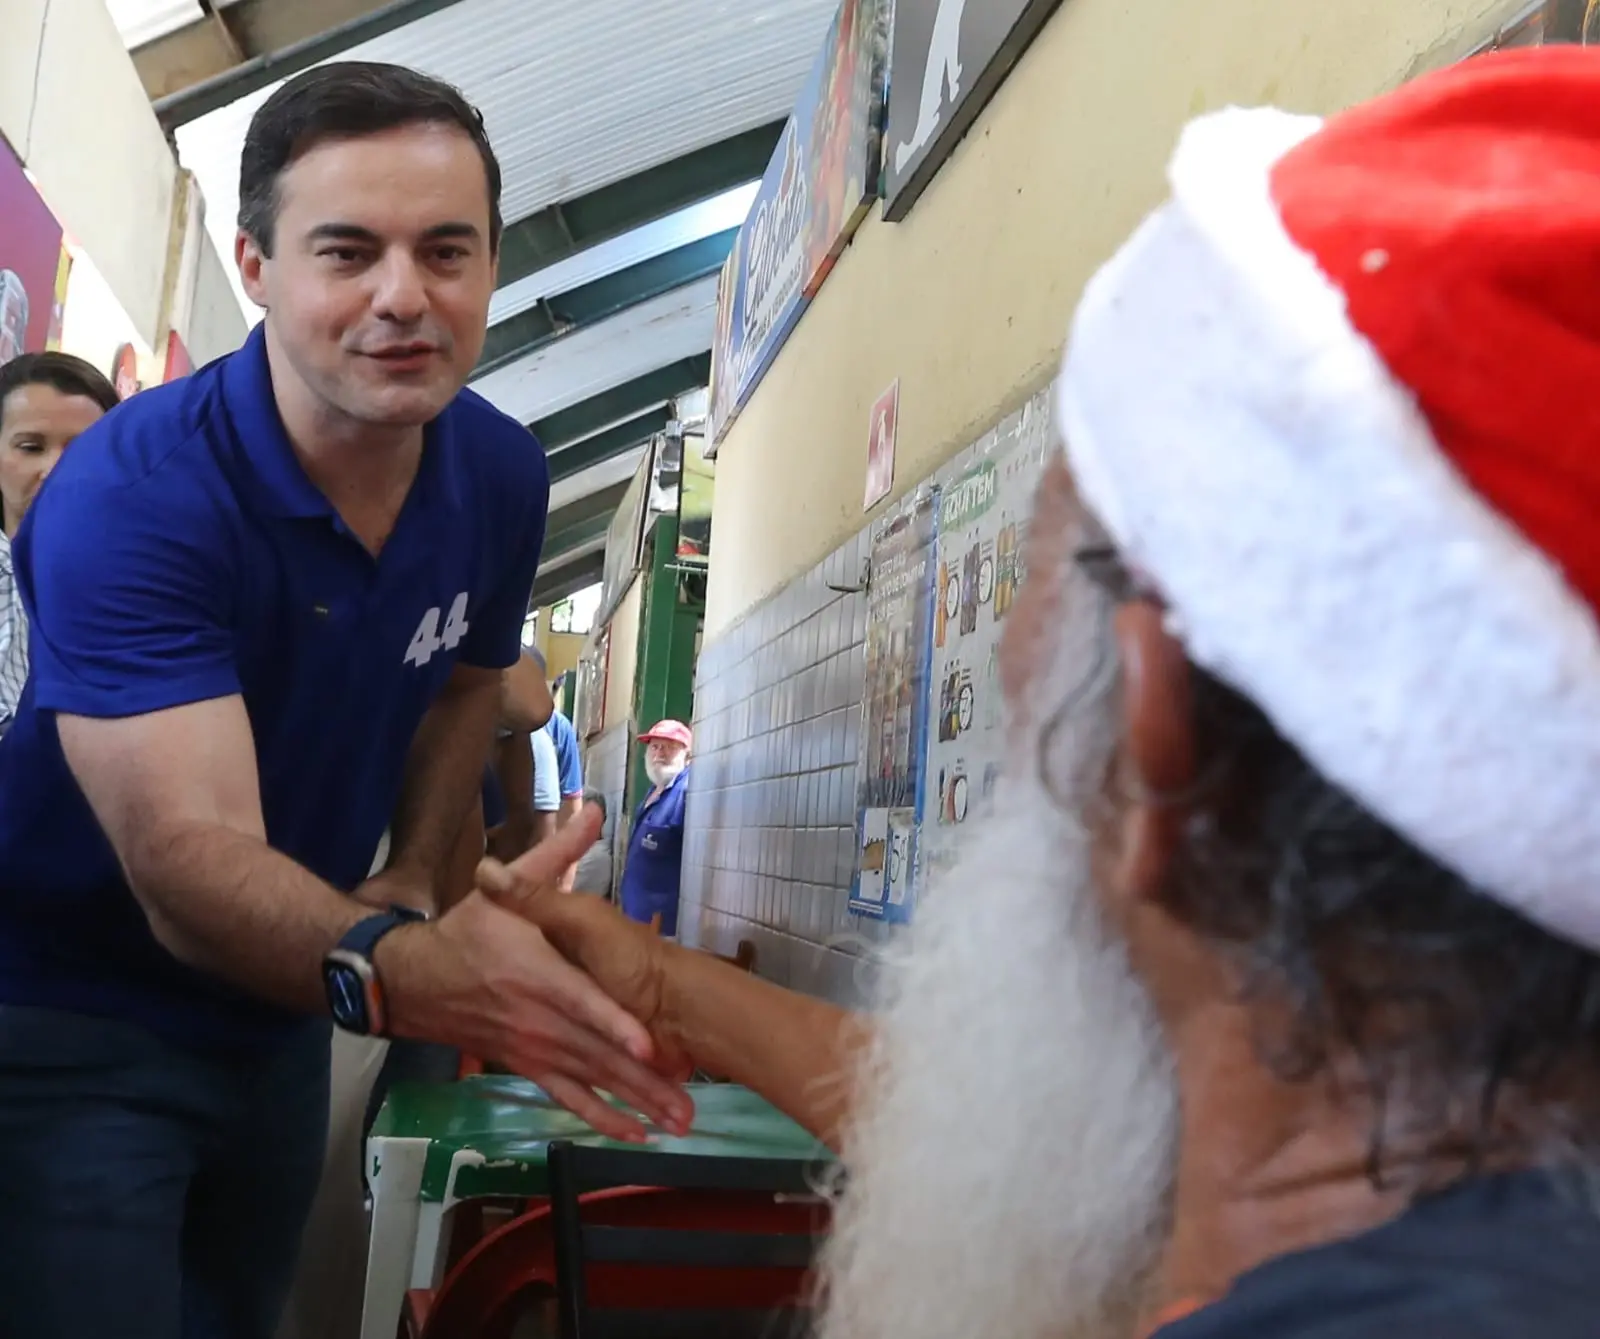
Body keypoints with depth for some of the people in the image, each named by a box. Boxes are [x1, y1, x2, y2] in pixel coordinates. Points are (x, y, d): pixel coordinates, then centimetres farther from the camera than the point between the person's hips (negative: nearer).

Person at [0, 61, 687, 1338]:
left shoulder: (504, 477, -8)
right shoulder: (133, 494, -28)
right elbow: (186, 858, -37)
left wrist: (416, 881, -2)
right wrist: (400, 971, -55)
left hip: (279, 1012, 6)